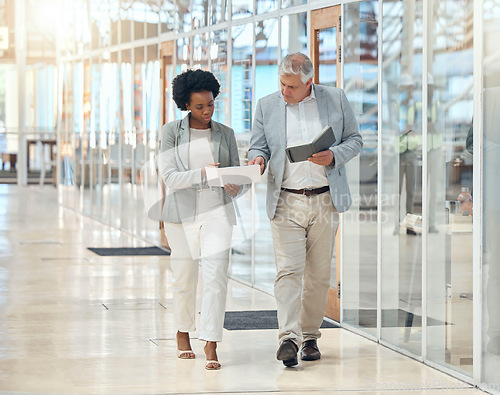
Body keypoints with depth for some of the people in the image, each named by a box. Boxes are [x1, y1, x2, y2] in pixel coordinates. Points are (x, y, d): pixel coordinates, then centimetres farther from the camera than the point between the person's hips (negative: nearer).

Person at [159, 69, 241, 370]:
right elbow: (169, 176, -8)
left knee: (216, 275, -12)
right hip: (182, 213, 0)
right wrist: (202, 174, -24)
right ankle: (183, 333, 33)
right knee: (184, 278, 10)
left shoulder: (225, 134, 8)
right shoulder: (172, 132, 1)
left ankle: (211, 345, -11)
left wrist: (234, 187, -14)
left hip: (217, 211, 1)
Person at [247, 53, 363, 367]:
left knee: (319, 274, 5)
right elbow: (258, 146, 10)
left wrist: (333, 156, -11)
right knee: (288, 270, -12)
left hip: (326, 201, 1)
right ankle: (289, 338, -18)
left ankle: (310, 336, 15)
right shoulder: (267, 106, 7)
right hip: (286, 203, 0)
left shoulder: (336, 99, 5)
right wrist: (259, 159, -14)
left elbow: (355, 139, 8)